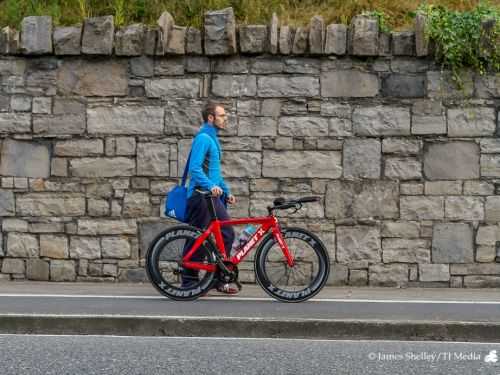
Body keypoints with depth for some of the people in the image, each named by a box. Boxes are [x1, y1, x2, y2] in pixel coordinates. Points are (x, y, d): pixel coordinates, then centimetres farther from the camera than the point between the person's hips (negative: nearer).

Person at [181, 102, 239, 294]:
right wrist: (210, 186, -34)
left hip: (214, 198, 10)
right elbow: (194, 169, -22)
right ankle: (189, 283, 3)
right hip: (201, 197, -10)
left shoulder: (213, 138, 18)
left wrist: (226, 192, 24)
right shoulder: (203, 138, -12)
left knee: (227, 234, 5)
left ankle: (220, 280, 12)